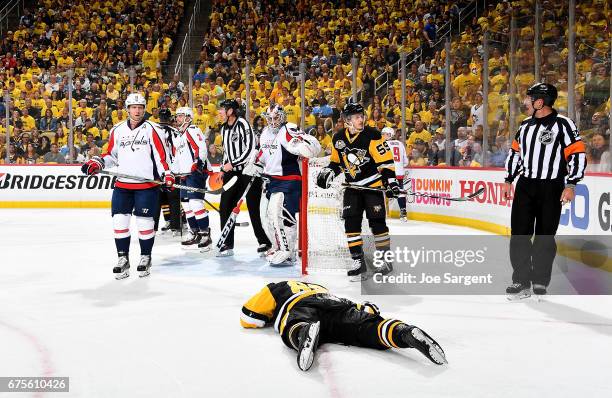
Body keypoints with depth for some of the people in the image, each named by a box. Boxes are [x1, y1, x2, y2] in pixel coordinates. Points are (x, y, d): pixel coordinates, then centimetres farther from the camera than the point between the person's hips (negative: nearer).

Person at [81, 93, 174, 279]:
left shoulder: (152, 129, -4)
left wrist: (167, 175, -16)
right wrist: (97, 162, 2)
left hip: (147, 184, -4)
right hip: (123, 183, 4)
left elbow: (161, 154, -6)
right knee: (119, 220, 0)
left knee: (144, 222, 0)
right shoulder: (117, 130, 9)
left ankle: (146, 257, 18)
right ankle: (123, 259, 13)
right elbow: (112, 155, 18)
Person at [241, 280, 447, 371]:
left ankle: (306, 332, -67)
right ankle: (406, 332, -47)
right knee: (368, 328, -19)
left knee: (295, 329, -32)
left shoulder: (276, 288, 37)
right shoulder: (319, 288, 49)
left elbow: (248, 317, 31)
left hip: (301, 309, -3)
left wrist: (271, 318, 48)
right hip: (338, 304, 3)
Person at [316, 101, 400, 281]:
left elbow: (386, 160, -13)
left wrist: (391, 182, -20)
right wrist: (328, 173, -2)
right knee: (351, 223, -3)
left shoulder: (372, 135, -13)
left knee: (377, 222, -4)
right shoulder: (338, 139, 2)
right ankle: (359, 262, 4)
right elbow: (336, 162, 16)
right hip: (352, 187, 4)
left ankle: (385, 259, 12)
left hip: (373, 185, -4)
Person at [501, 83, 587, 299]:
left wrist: (571, 184, -16)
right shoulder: (525, 125, 11)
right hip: (525, 186, 6)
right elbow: (515, 151, 20)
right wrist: (509, 180, 16)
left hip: (551, 189, -5)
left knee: (544, 236, 2)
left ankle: (540, 282, 13)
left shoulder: (563, 124, -9)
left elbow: (578, 154, -11)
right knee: (519, 233, 2)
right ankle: (522, 281, 9)